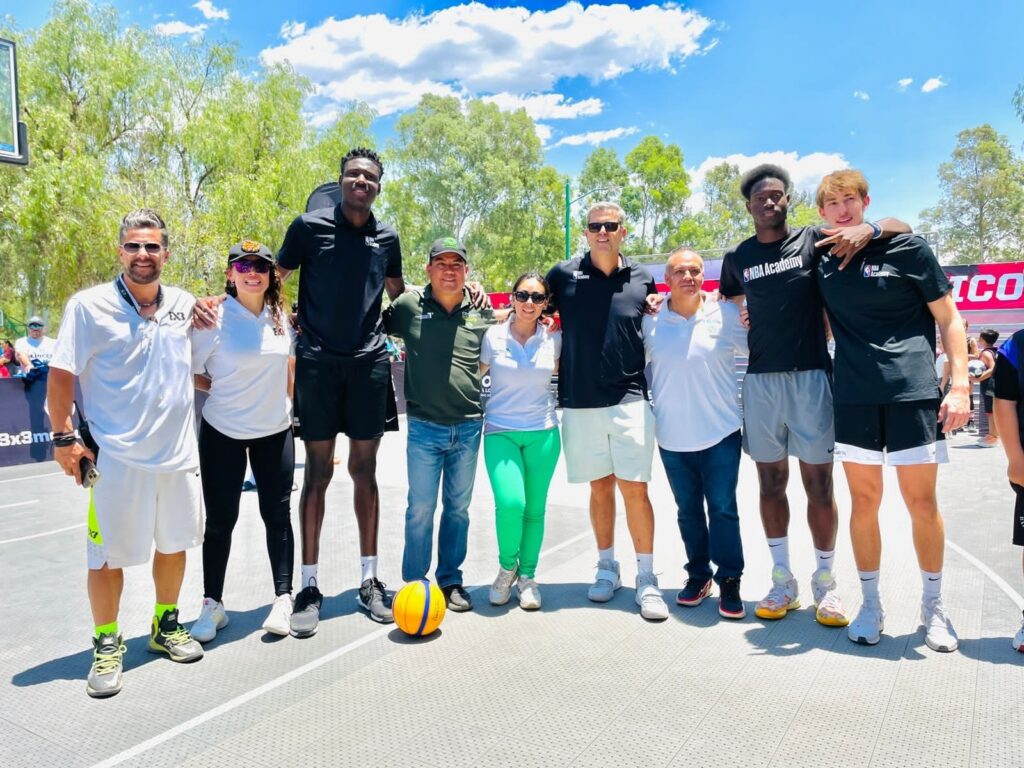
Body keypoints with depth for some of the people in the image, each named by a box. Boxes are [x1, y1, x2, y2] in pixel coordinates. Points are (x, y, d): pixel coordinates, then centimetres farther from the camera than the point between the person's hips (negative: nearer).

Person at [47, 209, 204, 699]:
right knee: (108, 554, 5)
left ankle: (165, 627, 34)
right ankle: (107, 646, 23)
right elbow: (61, 375, -4)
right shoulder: (89, 306, -6)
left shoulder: (185, 305, 5)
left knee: (174, 543, 15)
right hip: (117, 456, -4)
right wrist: (63, 438, -7)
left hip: (179, 453, 4)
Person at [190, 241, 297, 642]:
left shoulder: (281, 317, 1)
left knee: (277, 515, 7)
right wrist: (227, 390, -9)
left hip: (275, 431, 3)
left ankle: (283, 599, 18)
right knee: (220, 521, 7)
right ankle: (212, 605, 22)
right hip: (222, 433, -3)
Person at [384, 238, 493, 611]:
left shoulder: (482, 312, 3)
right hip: (424, 427, -2)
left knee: (458, 508, 13)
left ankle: (450, 580, 27)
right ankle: (415, 584, 18)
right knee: (420, 510, 3)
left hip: (468, 426, 3)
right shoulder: (408, 305, -3)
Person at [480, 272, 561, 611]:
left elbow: (561, 371, 19)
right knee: (510, 503, -18)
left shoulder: (554, 338, 1)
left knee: (535, 509, 6)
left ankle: (527, 576, 27)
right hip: (500, 431, -2)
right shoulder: (493, 336, -4)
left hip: (542, 432, 2)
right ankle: (506, 567, 10)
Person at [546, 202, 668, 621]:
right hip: (580, 402, 1)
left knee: (634, 488, -2)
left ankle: (646, 579, 11)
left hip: (630, 400, 0)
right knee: (600, 487, 11)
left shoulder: (642, 279, 6)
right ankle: (607, 569, 27)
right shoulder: (563, 275, 2)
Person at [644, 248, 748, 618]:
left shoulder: (726, 314, -4)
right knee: (688, 511, 14)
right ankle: (698, 575, 29)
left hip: (720, 433, -2)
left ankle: (729, 581, 17)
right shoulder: (650, 320, 0)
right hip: (672, 436, 2)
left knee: (723, 509, 2)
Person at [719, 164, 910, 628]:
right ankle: (782, 581, 20)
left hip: (810, 376, -2)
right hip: (760, 380, 2)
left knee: (818, 484, 2)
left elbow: (900, 227, 4)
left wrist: (867, 229, -16)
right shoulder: (737, 258, 10)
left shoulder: (813, 241, 3)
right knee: (771, 483, 8)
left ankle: (825, 582, 17)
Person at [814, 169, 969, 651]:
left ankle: (933, 607, 23)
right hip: (853, 398, 3)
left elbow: (948, 318, 2)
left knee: (921, 502, 4)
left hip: (912, 392, -2)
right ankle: (870, 604, 21)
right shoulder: (822, 262, 9)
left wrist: (959, 384, -7)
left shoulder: (906, 248, 0)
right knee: (864, 500, 7)